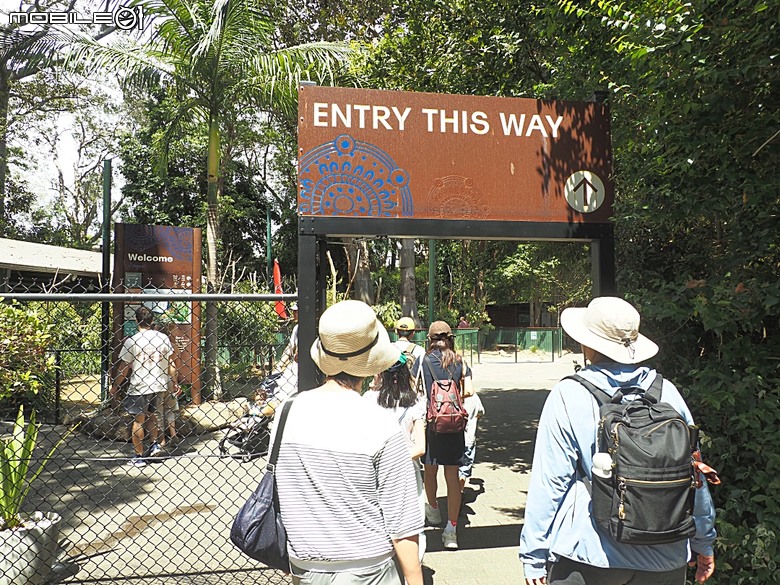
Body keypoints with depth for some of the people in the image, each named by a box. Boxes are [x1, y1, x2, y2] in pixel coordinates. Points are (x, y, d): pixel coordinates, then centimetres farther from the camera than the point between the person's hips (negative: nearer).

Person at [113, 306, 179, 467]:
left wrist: (115, 386, 6)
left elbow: (124, 368, -7)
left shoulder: (131, 341, -11)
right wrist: (174, 383, 12)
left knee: (138, 421, 7)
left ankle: (139, 457, 13)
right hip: (159, 385, 4)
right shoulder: (163, 337, -1)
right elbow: (170, 363, 2)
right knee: (153, 415, 25)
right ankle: (155, 443, 15)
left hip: (139, 387, -4)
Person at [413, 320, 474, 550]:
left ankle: (433, 510, 41)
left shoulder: (423, 361, -5)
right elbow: (469, 391, -4)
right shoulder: (459, 362, 1)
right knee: (452, 475, 4)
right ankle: (451, 529, 2)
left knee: (429, 470, 20)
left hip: (429, 421, -1)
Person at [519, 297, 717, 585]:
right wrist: (704, 542, 20)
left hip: (588, 555, -3)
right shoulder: (667, 392, -3)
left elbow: (549, 482, -12)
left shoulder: (568, 396, -13)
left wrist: (534, 556, -4)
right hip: (665, 560, 4)